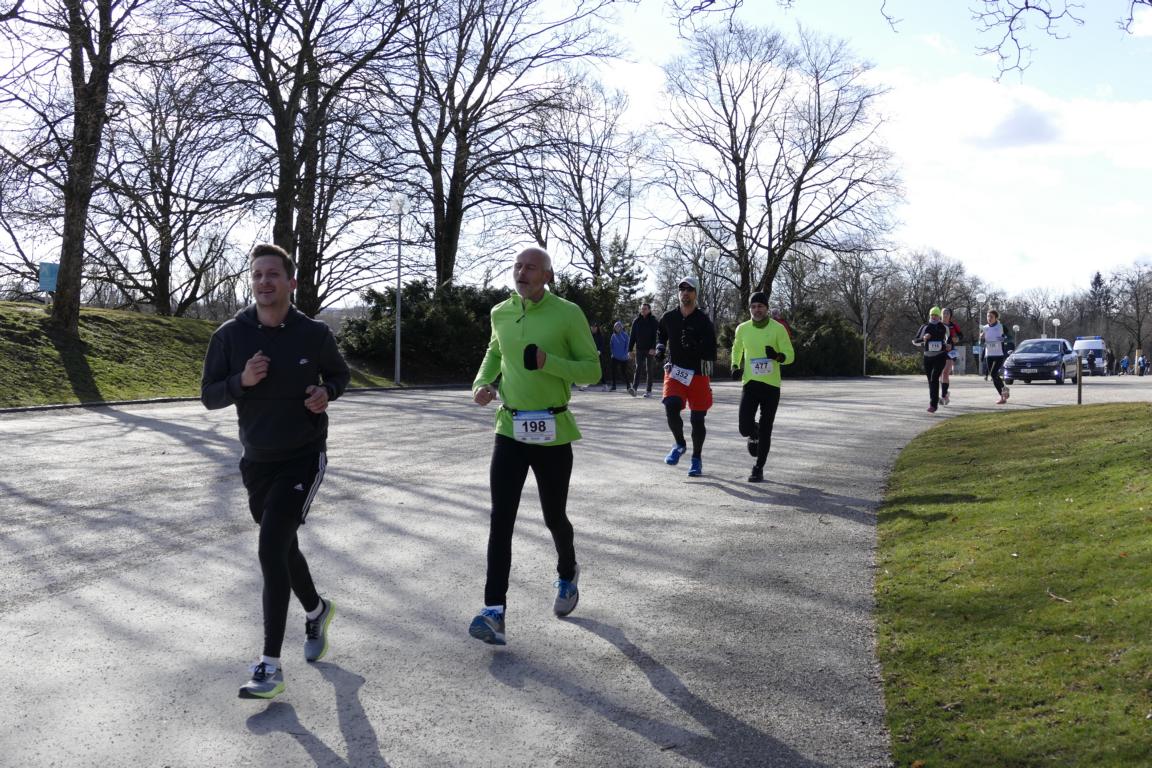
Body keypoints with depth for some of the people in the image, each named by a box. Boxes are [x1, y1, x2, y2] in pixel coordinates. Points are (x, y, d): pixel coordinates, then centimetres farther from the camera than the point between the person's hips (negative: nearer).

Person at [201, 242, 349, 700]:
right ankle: (317, 611, 48)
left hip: (304, 458, -4)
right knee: (283, 548, 18)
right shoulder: (230, 335, -4)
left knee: (271, 549, -16)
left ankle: (270, 666, -13)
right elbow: (209, 396, -1)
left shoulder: (314, 334, -7)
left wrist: (327, 392, -12)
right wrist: (242, 380, -21)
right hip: (257, 461, 4)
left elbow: (340, 373, 11)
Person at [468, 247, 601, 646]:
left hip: (552, 433, -3)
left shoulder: (567, 314, -8)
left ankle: (567, 575, 43)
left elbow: (592, 370, -7)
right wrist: (483, 381, 5)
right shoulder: (501, 313, 6)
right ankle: (494, 611, -7)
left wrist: (549, 363, -22)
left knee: (554, 517, 11)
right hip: (510, 429, 3)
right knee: (501, 519, -7)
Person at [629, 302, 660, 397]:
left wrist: (653, 348, -19)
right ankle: (634, 388, -17)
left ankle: (648, 391, 8)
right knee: (638, 368, -9)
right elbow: (632, 336, 8)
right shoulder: (636, 321, 6)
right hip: (639, 349, 2)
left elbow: (655, 336, -9)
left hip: (650, 349, -2)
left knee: (649, 370, 4)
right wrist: (630, 349, 3)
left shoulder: (653, 321, -1)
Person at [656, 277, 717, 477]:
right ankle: (680, 444, 6)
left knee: (697, 418, 3)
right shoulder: (668, 317, 4)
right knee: (671, 407, -21)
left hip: (698, 374, -2)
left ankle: (697, 459, 23)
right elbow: (661, 335, 25)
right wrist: (660, 348, 6)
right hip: (674, 371, 2)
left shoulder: (703, 320, -7)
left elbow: (711, 351, -11)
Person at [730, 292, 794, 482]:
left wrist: (777, 356, -26)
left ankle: (759, 469, 15)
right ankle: (754, 436, 27)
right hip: (750, 383, 2)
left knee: (765, 430, 1)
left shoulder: (778, 329, -5)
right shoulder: (742, 329, 3)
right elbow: (737, 349, 22)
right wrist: (735, 366, 5)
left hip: (771, 385, -1)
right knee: (745, 428, -11)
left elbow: (790, 355, -5)